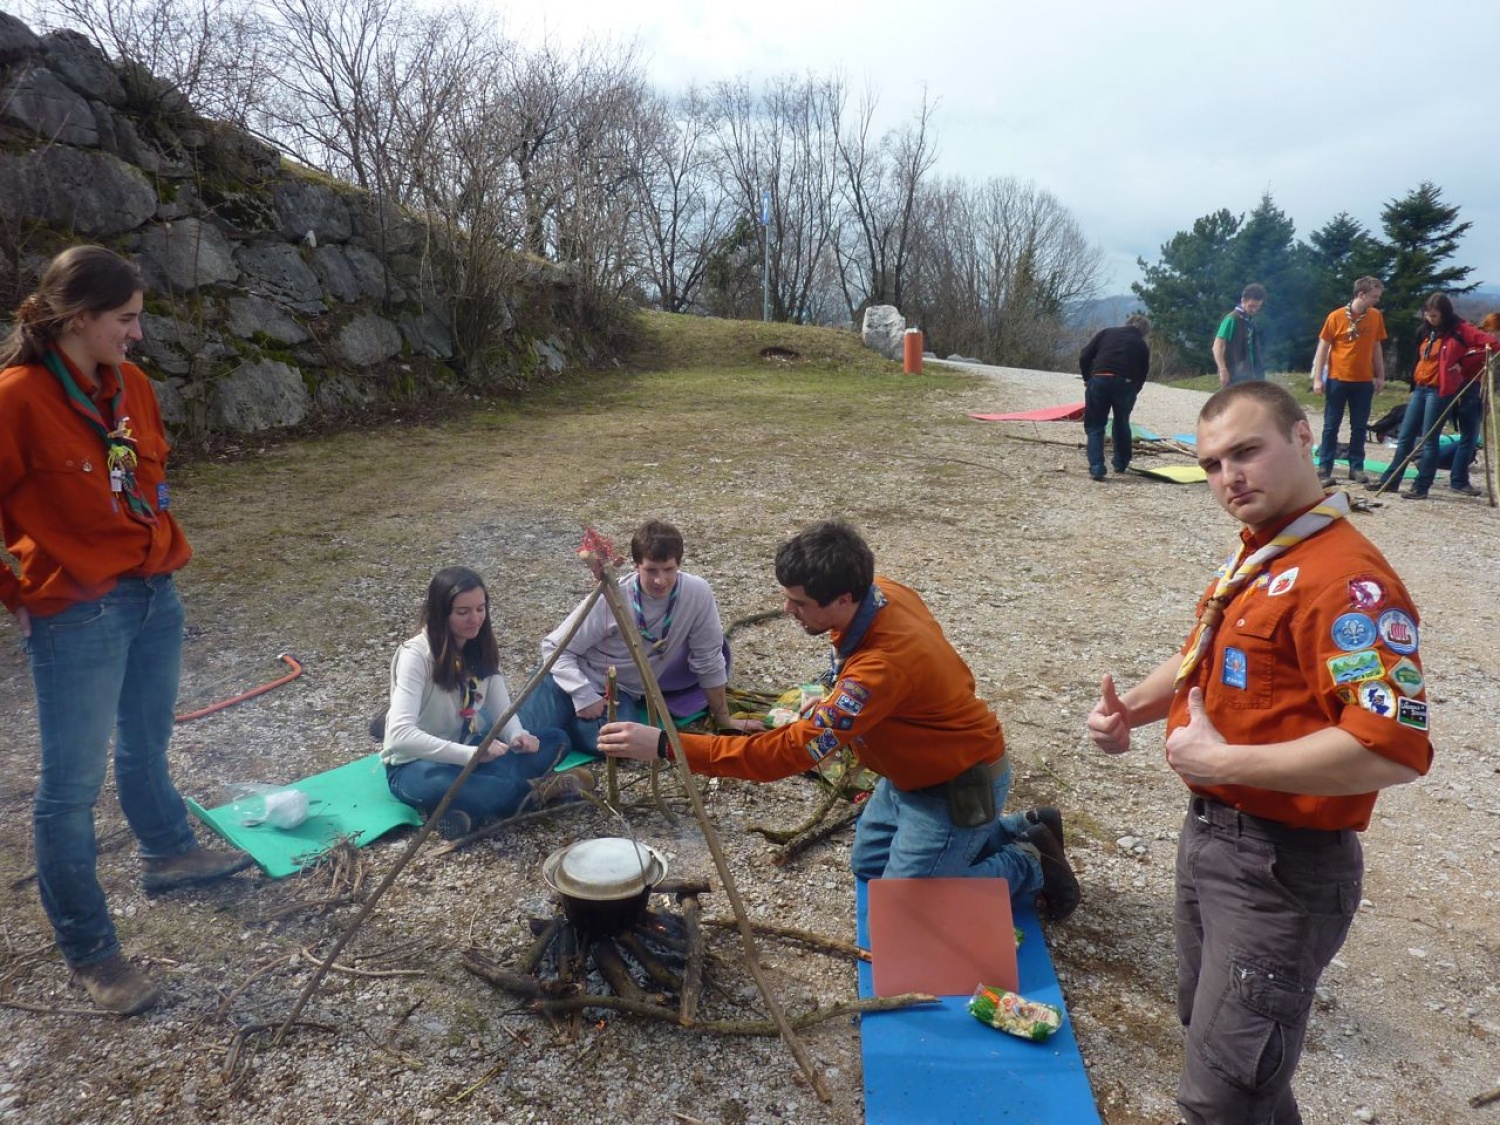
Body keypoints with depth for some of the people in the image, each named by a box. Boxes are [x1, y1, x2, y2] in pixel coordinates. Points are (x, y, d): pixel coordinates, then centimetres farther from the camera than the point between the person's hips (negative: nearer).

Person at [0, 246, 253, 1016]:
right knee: (72, 784, 5)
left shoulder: (131, 384, 4)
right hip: (76, 615, -7)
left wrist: (162, 546, 13)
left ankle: (167, 853, 47)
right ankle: (88, 951, 19)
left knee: (146, 745, 25)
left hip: (156, 596, 7)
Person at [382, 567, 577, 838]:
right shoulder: (415, 655, -22)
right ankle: (534, 791, -23)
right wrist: (470, 754, -42)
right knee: (436, 784, -43)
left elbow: (502, 709, -2)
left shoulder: (482, 648, -1)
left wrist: (518, 737, -25)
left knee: (555, 740, -9)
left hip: (469, 752, 7)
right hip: (415, 765, -7)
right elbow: (401, 734, -33)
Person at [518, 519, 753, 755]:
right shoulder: (609, 599, -22)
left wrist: (723, 719, 1)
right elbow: (555, 648, -11)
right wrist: (585, 695, -23)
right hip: (576, 677, -3)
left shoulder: (698, 594, -18)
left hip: (621, 691, 3)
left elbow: (709, 659, -5)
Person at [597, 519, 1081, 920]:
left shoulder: (886, 663, -40)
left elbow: (793, 752, -40)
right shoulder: (879, 592, -14)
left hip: (959, 785, -9)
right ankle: (1019, 829, 26)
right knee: (868, 864, 22)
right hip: (911, 768, 9)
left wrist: (666, 745, -41)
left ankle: (1028, 864, 12)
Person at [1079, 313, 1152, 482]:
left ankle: (1096, 469, -4)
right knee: (1122, 423, 23)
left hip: (1099, 380, -1)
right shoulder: (1142, 346, 19)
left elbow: (1084, 357, 11)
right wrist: (1131, 394, 26)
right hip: (1126, 383, 1)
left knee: (1095, 426, 8)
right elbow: (1142, 376, 16)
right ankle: (1121, 464, 34)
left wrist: (1087, 379, 20)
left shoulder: (1106, 333, 19)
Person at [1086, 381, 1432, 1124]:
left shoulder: (1346, 577, -24)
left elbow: (1394, 750, -33)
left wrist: (1221, 762, -25)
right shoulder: (1252, 557, 6)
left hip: (1284, 865, -9)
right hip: (1208, 834, 10)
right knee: (1206, 1027, 29)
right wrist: (1131, 708, 3)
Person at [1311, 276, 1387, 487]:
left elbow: (1376, 347, 12)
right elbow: (1323, 347, -4)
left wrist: (1380, 376, 10)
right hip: (1337, 379, -3)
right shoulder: (1336, 317, -8)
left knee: (1359, 426, 7)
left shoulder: (1376, 317, 4)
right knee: (1331, 425, 2)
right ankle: (1324, 468, 4)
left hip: (1364, 381, 3)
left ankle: (1356, 467, 14)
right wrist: (1317, 378, -8)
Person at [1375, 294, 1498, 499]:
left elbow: (1491, 343, -15)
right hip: (1420, 388, 7)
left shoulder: (1460, 330, -8)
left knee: (1429, 440, -4)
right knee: (1405, 437, 8)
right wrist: (1414, 386, 10)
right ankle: (1388, 481, 13)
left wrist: (1463, 362, -11)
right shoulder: (1426, 331, 11)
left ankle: (1421, 487, 0)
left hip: (1440, 391, -7)